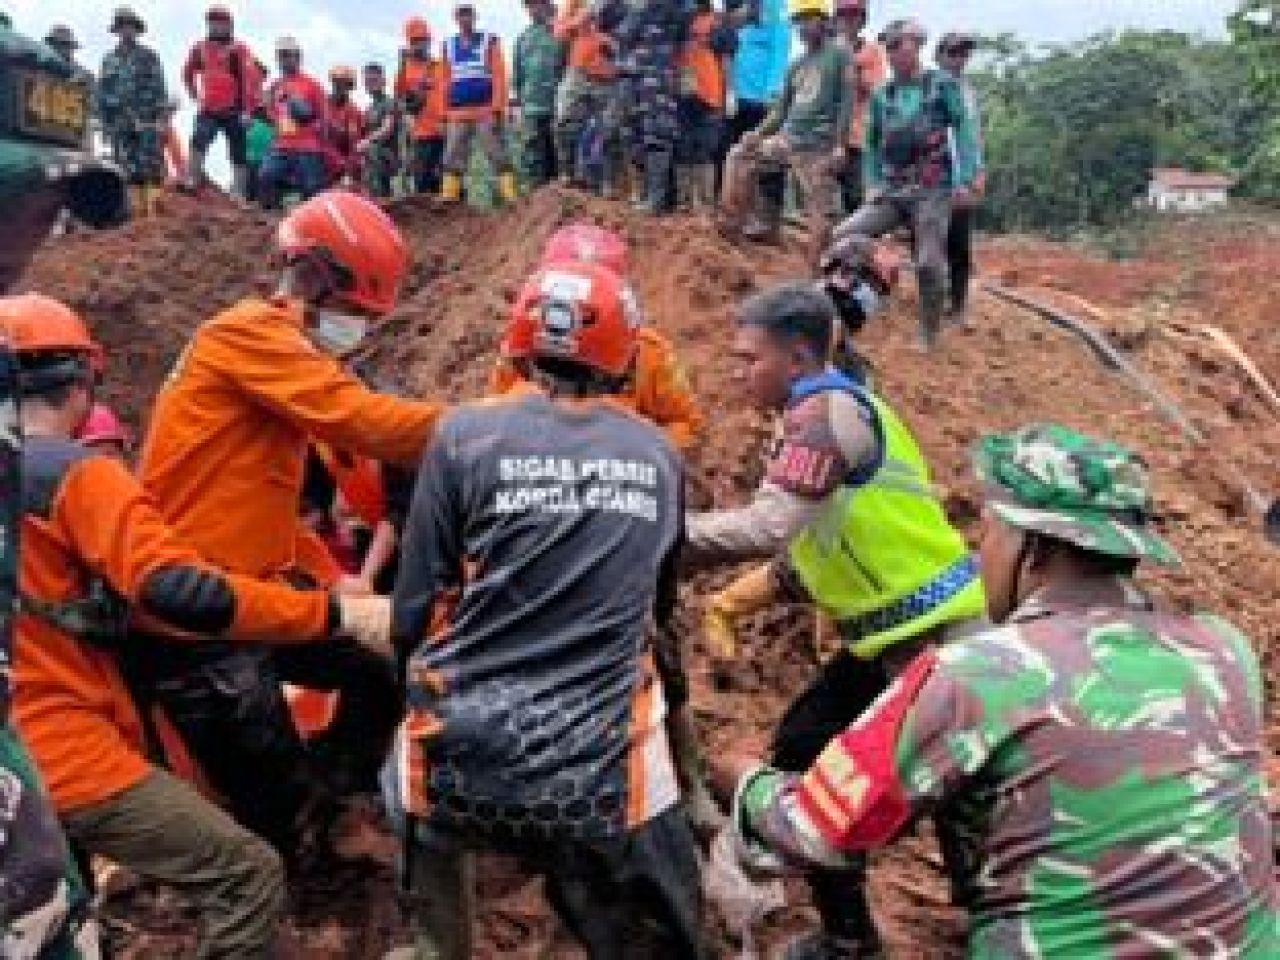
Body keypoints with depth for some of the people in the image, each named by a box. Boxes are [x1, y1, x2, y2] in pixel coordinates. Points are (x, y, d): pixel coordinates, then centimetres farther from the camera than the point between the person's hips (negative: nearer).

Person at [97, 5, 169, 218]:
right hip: (120, 124, 4)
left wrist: (160, 117, -11)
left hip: (147, 121, -3)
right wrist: (104, 121, 9)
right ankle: (137, 210, 4)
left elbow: (159, 88, -1)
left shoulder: (149, 56, 5)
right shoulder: (109, 60, 15)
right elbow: (102, 92, 16)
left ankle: (152, 208, -10)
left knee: (152, 168, -10)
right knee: (130, 170, 2)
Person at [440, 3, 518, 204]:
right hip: (457, 114, 4)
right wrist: (444, 114, 7)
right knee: (452, 160, 3)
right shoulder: (448, 46, 15)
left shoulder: (489, 41, 5)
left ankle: (511, 199, -7)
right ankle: (448, 200, 5)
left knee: (498, 156, -5)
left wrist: (497, 108, -14)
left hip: (486, 111, -4)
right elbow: (445, 82, 14)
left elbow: (499, 76, -3)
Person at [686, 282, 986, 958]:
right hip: (884, 636, 10)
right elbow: (801, 554, 15)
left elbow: (766, 528, -31)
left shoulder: (831, 409, -19)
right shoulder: (809, 422, 12)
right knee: (799, 757, 13)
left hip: (938, 634, -10)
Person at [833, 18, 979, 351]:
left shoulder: (943, 85, 1)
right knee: (843, 238, -14)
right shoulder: (882, 95, 11)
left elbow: (964, 131, -3)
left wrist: (965, 181, -13)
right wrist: (872, 184, 4)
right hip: (890, 192, 4)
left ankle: (929, 337, 7)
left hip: (933, 192, -4)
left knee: (929, 264, -9)